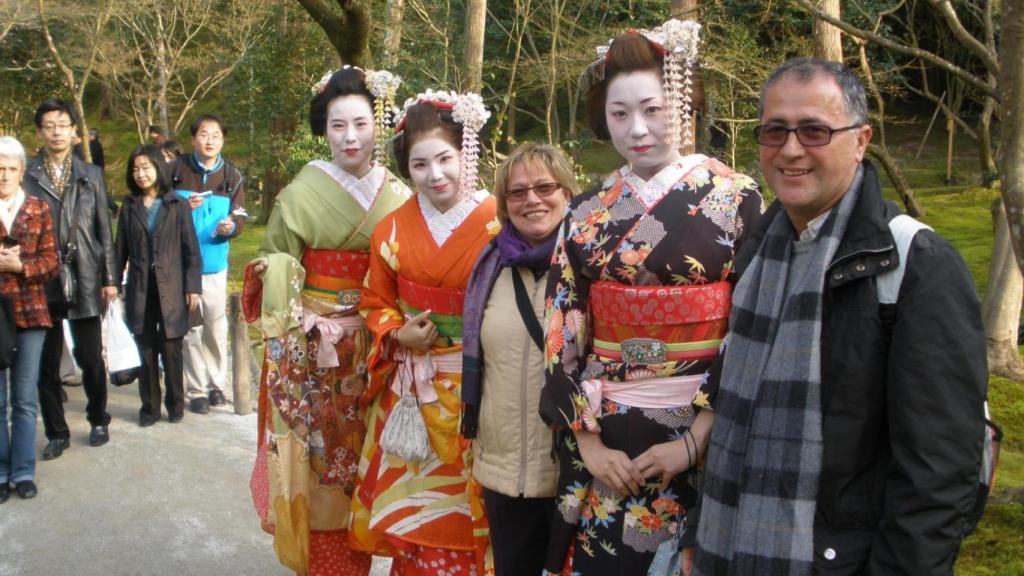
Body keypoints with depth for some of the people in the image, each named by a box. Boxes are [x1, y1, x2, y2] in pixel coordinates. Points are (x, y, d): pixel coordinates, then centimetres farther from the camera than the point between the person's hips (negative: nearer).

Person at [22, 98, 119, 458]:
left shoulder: (91, 175, 8)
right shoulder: (26, 175, 1)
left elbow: (104, 229, 7)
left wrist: (109, 278, 3)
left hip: (84, 281, 1)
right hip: (41, 282, -1)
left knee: (90, 357, 6)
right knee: (47, 362, 6)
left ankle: (98, 420, 26)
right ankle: (56, 432, 19)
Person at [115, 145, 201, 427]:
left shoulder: (177, 205, 0)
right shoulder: (129, 207, 8)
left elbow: (191, 249, -1)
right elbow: (121, 250, 9)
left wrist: (193, 287, -5)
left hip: (171, 289, -2)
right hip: (140, 290, 2)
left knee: (171, 350, 3)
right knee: (146, 352, 6)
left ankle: (175, 404, 16)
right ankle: (149, 406, 16)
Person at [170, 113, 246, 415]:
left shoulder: (231, 176, 2)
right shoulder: (176, 170, -3)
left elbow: (239, 217, 4)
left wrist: (231, 226, -18)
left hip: (215, 262, 2)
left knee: (216, 326, 8)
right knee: (191, 328, 3)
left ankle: (215, 383, 24)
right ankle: (196, 389, 14)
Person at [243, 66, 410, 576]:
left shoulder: (398, 195, 1)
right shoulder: (303, 192, -7)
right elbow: (274, 267, -4)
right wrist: (286, 335, -14)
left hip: (373, 348, 3)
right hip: (313, 345, -2)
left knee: (362, 458, 12)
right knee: (316, 457, 5)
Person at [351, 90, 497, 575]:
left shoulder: (498, 225, -8)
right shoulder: (392, 231, 4)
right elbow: (376, 303, 11)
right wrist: (398, 334, -7)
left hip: (476, 390, -3)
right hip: (410, 394, 3)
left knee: (465, 511, 6)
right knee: (413, 509, 10)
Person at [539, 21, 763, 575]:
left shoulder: (736, 199, -5)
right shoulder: (586, 214, 3)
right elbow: (562, 336, 2)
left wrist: (696, 440, -13)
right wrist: (587, 442, -5)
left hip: (704, 435, -2)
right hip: (604, 439, 3)